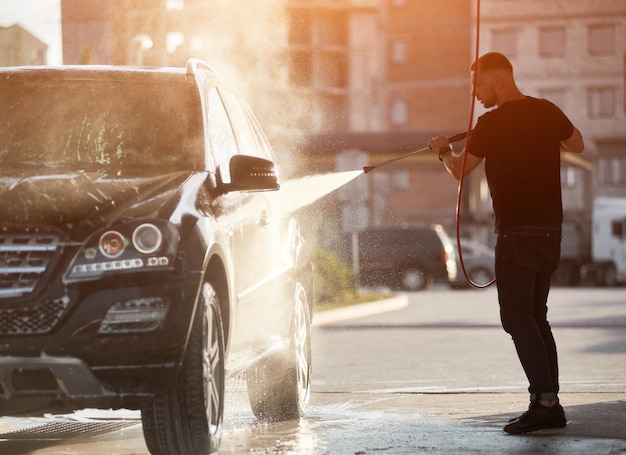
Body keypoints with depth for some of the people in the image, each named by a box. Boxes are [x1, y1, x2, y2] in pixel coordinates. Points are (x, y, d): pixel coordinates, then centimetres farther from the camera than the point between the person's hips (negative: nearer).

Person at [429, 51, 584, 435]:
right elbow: (577, 144, 25)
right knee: (535, 316, 13)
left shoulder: (493, 123, -12)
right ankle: (550, 405, 11)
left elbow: (460, 169, 2)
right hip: (551, 229, 7)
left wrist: (445, 150, 22)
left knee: (517, 316, -6)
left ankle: (545, 400, -16)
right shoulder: (547, 112, 6)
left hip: (517, 231, -7)